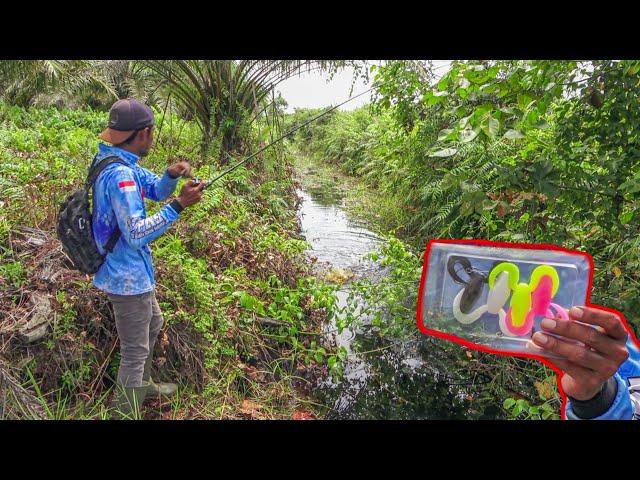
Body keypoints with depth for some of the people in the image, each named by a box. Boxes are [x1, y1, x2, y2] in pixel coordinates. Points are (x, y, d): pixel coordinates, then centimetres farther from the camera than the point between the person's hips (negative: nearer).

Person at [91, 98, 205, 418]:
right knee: (135, 350, 2)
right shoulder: (119, 174, -26)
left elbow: (156, 190, 10)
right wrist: (179, 206, -30)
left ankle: (142, 384, 48)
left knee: (152, 325, 28)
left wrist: (172, 175, -10)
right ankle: (125, 412, 18)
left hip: (132, 271, 11)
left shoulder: (119, 162, 4)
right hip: (127, 277, -11)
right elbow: (136, 234, -30)